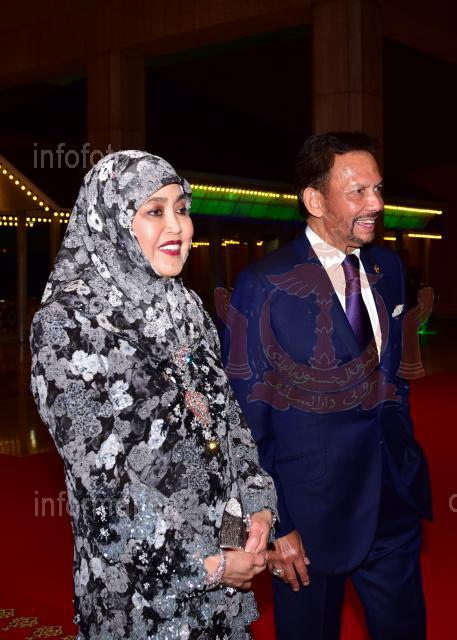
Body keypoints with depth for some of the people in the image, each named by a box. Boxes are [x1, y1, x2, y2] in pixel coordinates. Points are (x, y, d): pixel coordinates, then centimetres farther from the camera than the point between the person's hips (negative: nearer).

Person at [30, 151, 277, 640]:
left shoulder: (185, 306, 3)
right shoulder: (66, 322, -17)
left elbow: (226, 412, 9)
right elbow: (102, 473, -20)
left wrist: (259, 503, -4)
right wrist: (205, 564, -18)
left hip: (225, 545, 6)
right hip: (141, 569, -6)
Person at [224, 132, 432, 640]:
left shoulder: (388, 269, 3)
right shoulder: (263, 286, -14)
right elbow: (245, 416, -12)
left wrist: (405, 456, 9)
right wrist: (273, 524, -12)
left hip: (395, 502, 5)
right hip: (310, 515, -5)